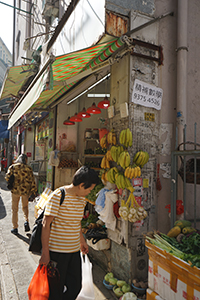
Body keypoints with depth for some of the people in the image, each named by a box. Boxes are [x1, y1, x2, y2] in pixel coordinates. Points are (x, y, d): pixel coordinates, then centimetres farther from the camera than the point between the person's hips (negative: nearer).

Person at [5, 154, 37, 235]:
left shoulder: (12, 167, -2)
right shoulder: (28, 168, -4)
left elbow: (7, 177, -5)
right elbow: (32, 181, -6)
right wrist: (34, 191, 1)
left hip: (15, 190, 0)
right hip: (25, 191, 0)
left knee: (14, 209, 12)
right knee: (25, 207, 22)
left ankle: (15, 228, 16)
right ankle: (26, 221, 1)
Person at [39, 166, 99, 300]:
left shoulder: (82, 198, 5)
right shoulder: (58, 196, -18)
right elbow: (46, 224, -16)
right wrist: (45, 252, -16)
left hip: (74, 250, 7)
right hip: (57, 251, -7)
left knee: (75, 287, 14)